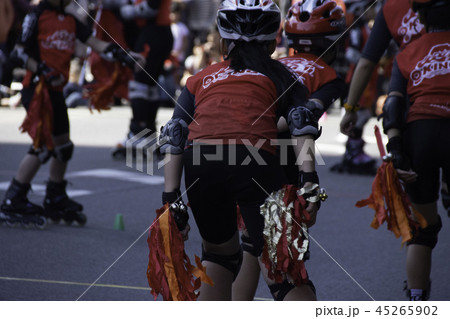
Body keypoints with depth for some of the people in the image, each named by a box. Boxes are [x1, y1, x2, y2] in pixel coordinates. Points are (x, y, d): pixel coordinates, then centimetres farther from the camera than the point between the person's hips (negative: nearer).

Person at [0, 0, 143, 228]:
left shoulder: (69, 20, 13)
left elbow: (94, 43, 9)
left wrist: (122, 55, -4)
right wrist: (42, 70, -23)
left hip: (56, 91, 8)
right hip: (37, 88, -8)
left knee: (63, 146, 16)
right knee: (43, 145, -16)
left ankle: (55, 201, 31)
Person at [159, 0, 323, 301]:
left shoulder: (201, 79, 32)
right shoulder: (279, 76, 28)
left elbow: (174, 139, 19)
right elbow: (301, 126, 8)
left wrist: (171, 196, 15)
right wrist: (310, 180, -1)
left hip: (200, 164, 2)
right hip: (254, 161, -2)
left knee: (219, 251, 28)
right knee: (284, 272, -1)